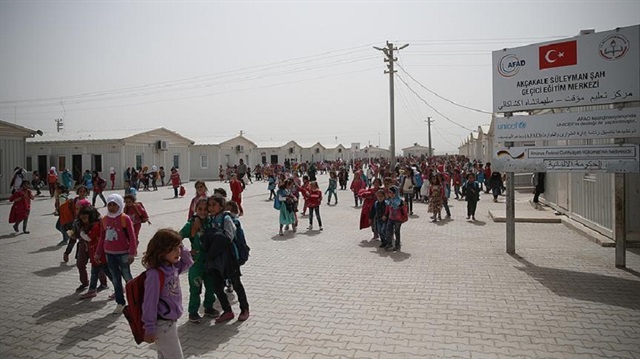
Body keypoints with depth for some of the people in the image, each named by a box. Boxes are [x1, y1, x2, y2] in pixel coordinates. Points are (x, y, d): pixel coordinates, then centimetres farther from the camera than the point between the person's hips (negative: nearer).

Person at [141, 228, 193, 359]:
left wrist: (181, 248, -3)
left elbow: (188, 263, 15)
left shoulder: (173, 266, -2)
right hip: (162, 324, -8)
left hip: (171, 321, 8)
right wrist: (150, 329, -17)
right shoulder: (155, 274, -27)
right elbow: (150, 303, -22)